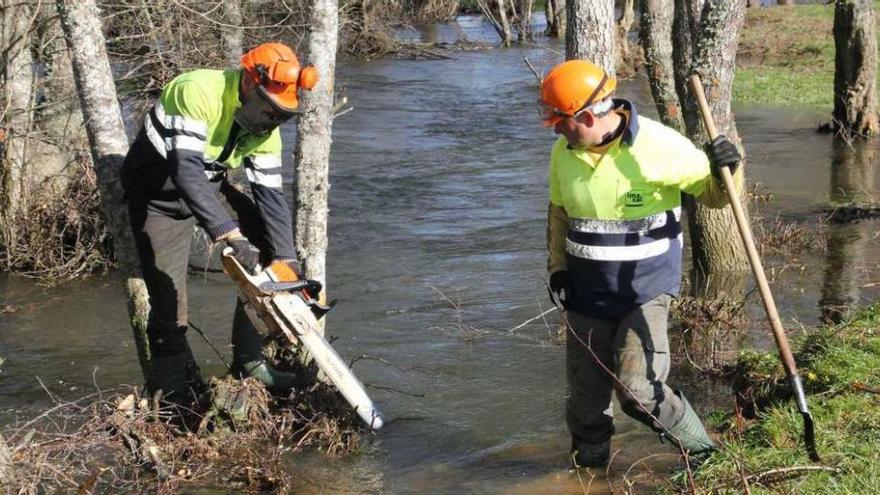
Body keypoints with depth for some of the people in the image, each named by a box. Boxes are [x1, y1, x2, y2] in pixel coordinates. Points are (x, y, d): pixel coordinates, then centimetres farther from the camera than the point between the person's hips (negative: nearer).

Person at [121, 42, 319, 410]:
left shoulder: (264, 127, -11)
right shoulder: (198, 93, -34)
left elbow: (271, 195, -8)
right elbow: (186, 171, -43)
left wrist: (288, 263, -16)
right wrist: (231, 235, -49)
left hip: (209, 186, 7)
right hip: (158, 194, -7)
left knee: (268, 246, -5)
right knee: (168, 301, -12)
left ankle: (250, 363, 0)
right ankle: (170, 394, 8)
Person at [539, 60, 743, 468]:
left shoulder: (659, 145, -17)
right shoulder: (564, 152, -1)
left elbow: (712, 195, -5)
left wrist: (726, 171, -27)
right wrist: (558, 266, 5)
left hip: (647, 291, -5)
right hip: (587, 294, 5)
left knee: (638, 391, -18)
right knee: (586, 394, 10)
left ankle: (701, 450, 6)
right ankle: (589, 462, 33)